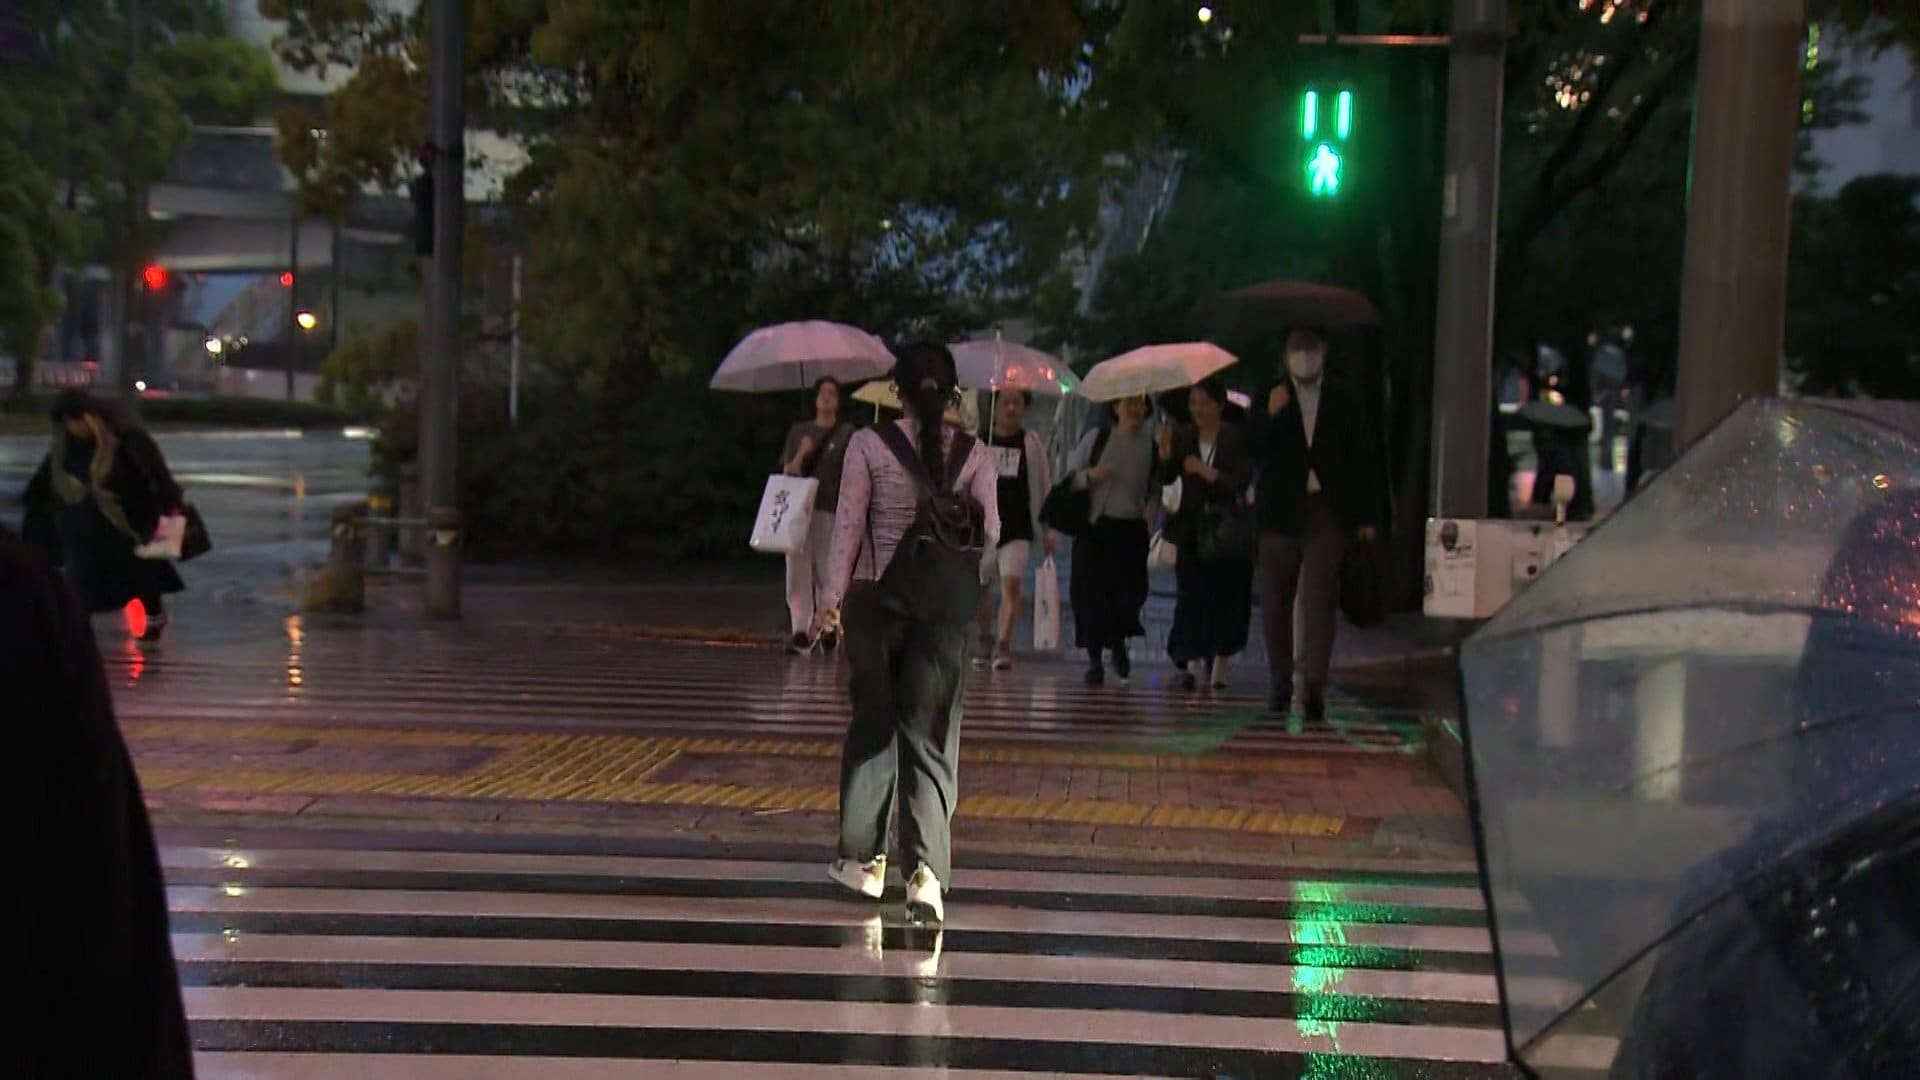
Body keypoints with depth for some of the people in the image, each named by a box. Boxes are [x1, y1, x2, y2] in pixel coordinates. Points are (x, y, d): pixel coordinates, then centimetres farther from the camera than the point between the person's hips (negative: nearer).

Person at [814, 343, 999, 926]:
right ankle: (926, 867, -10)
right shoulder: (974, 454, -2)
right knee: (930, 736, 4)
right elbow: (990, 533, -1)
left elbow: (849, 525, -5)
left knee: (872, 726, 14)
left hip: (876, 598, -1)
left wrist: (833, 596, 3)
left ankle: (864, 858, 22)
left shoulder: (869, 446, -7)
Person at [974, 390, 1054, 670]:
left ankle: (1004, 646, -19)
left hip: (1017, 525, -2)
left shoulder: (1031, 443, 4)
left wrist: (1048, 529, 6)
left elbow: (1044, 486, 8)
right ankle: (986, 641, 30)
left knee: (1012, 584, -17)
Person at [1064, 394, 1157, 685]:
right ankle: (1095, 659, 11)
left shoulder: (1152, 446, 5)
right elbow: (1069, 475, 7)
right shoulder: (1096, 438, 5)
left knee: (1130, 591, -4)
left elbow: (1157, 486, 14)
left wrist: (1152, 507, -6)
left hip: (1131, 529, 0)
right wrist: (1090, 476, -13)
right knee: (1092, 592, -3)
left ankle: (1118, 643, 28)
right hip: (1095, 527, 0)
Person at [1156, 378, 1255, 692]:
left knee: (1227, 595, 4)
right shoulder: (1182, 438, 6)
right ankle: (1192, 662, -16)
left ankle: (1220, 664, 18)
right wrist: (1165, 454, -21)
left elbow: (1241, 482, -11)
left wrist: (1206, 472, -22)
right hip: (1193, 529, 1)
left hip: (1227, 532, -1)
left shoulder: (1236, 439, -2)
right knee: (1190, 595, -11)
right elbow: (1166, 478, -3)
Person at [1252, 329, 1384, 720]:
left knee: (1318, 599, -14)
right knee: (1275, 603, 8)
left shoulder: (1344, 401, 6)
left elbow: (1364, 460, 9)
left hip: (1327, 512, -2)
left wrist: (1367, 516, 4)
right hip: (1280, 512, 2)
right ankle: (1280, 681, 23)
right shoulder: (1271, 399, 6)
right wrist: (1272, 418, -16)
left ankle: (1313, 687, -22)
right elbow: (1255, 456, -2)